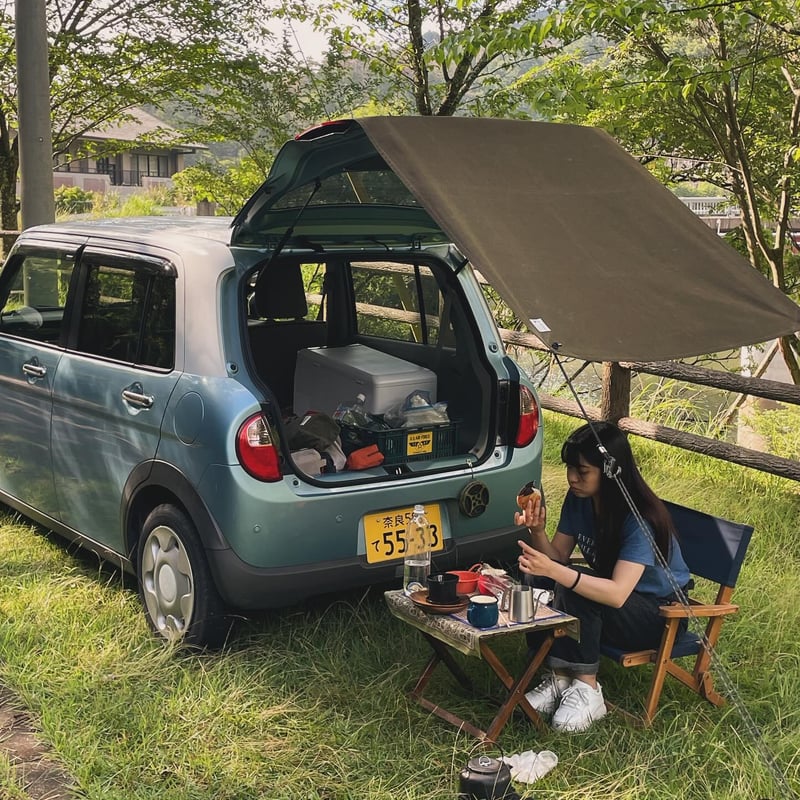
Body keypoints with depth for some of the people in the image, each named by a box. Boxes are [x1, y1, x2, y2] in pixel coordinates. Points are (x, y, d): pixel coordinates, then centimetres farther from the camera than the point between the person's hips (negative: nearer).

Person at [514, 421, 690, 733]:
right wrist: (538, 531, -24)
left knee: (574, 591, -32)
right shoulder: (579, 500, -5)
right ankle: (560, 677, -13)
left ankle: (587, 689, -19)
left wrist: (554, 571, -47)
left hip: (660, 614, -7)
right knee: (536, 581, -17)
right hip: (607, 597, 7)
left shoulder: (640, 518, -28)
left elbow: (617, 594, -37)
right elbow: (557, 557, -3)